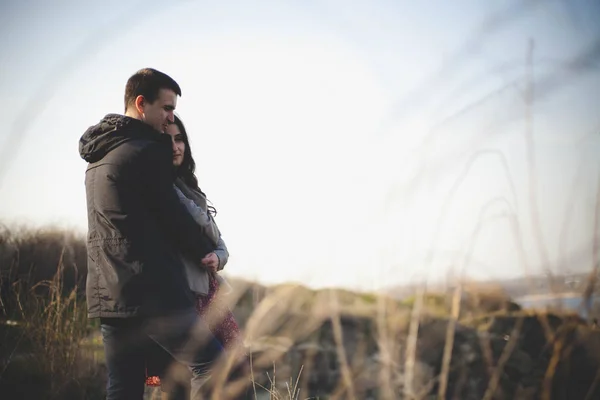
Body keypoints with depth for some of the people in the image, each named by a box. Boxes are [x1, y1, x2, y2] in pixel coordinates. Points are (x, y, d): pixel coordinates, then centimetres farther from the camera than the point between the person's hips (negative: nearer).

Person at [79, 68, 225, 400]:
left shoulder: (98, 156, 20)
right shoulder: (147, 150, -9)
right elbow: (169, 213, -7)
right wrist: (205, 251, 9)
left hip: (107, 293, 9)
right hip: (150, 289, -9)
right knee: (211, 363, -9)